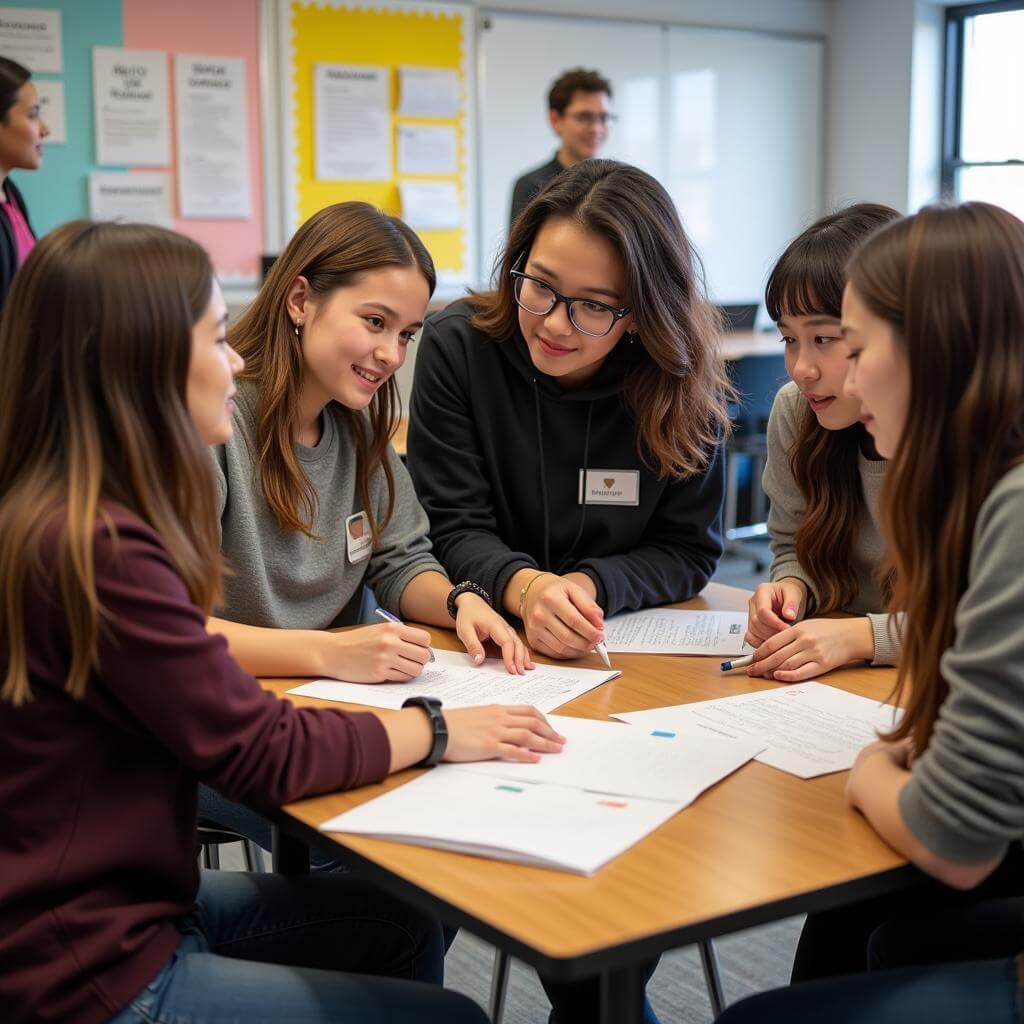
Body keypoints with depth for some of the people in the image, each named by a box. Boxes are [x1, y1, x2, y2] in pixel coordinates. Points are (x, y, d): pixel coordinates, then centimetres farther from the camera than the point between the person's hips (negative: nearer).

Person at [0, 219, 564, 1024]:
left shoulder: (72, 517, 3)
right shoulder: (96, 549, -26)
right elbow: (262, 753, -21)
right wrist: (436, 731, -8)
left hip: (107, 904, 9)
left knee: (406, 921, 18)